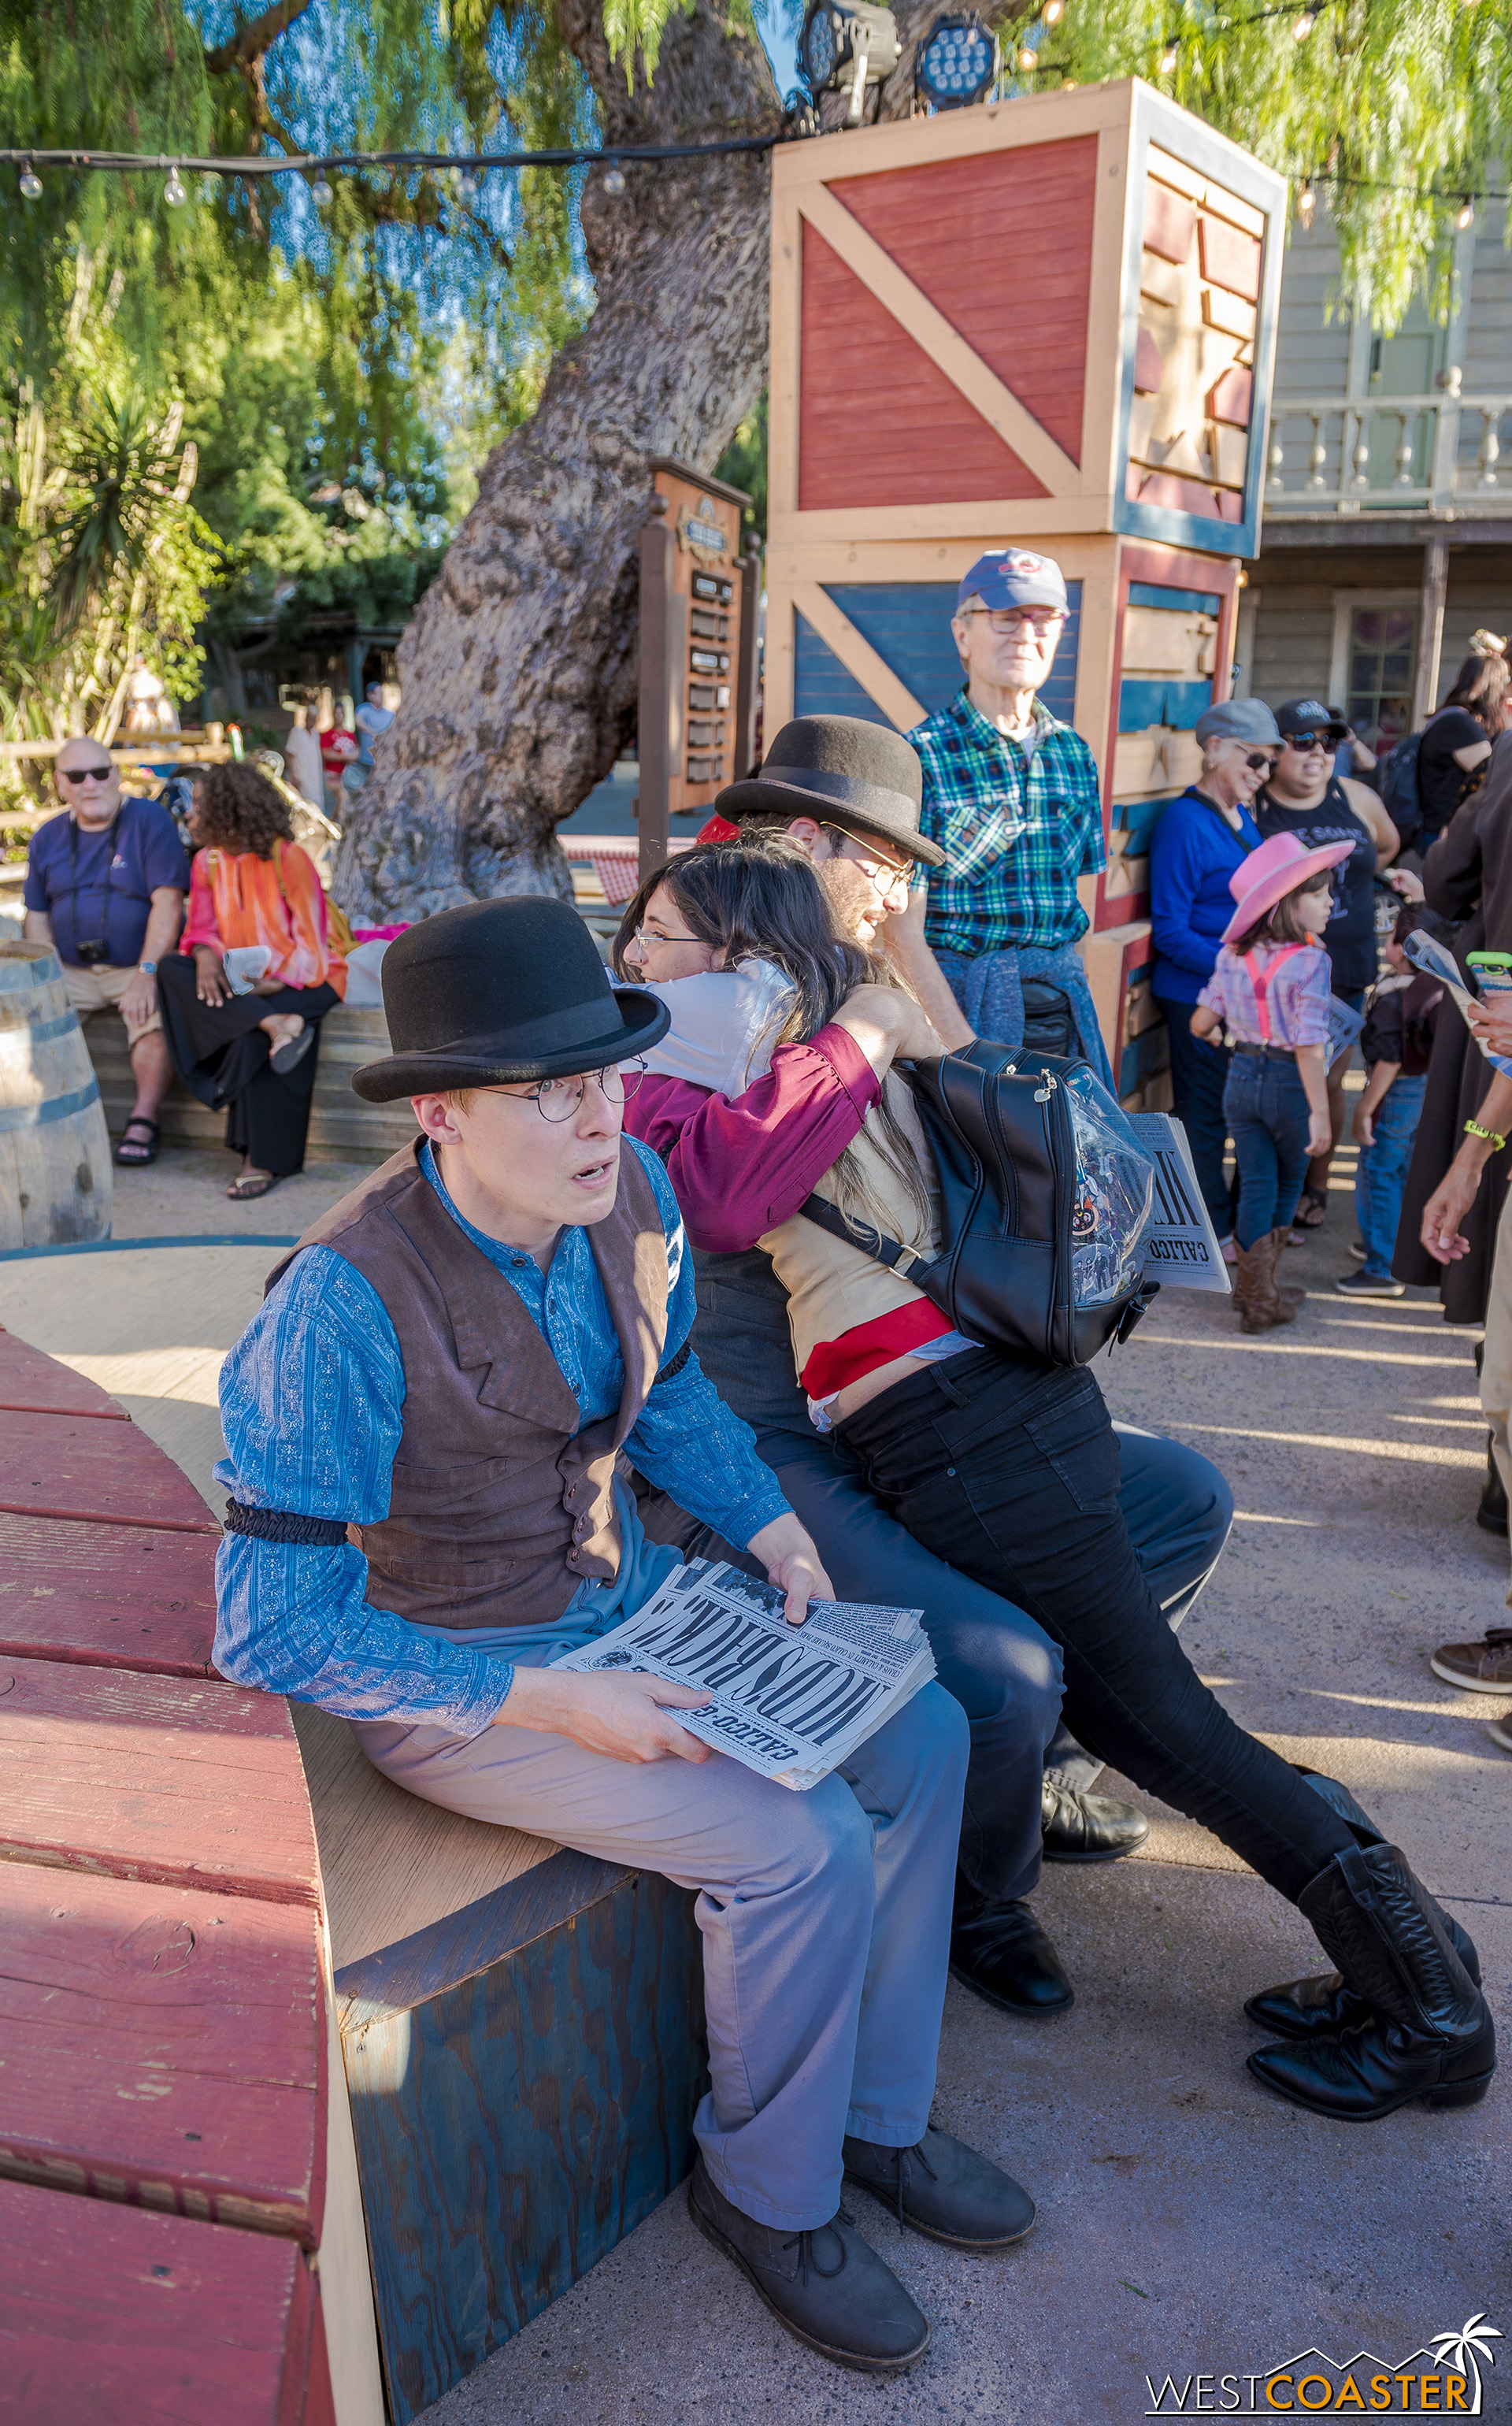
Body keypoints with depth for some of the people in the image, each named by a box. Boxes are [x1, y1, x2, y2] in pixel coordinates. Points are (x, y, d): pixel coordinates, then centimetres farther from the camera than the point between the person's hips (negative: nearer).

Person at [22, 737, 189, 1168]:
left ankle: (143, 1121, -18)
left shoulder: (149, 820, -3)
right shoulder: (47, 838, 12)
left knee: (156, 1014, -33)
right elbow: (37, 915, 14)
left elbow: (168, 900, -12)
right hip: (71, 970, 4)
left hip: (137, 966, -4)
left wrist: (147, 973, -21)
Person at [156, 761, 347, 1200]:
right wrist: (206, 957, -21)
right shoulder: (207, 861, 6)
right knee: (172, 971, -22)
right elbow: (202, 928, 3)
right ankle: (276, 1025, -37)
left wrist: (272, 984, -26)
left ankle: (264, 1160, -26)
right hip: (240, 976, 6)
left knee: (252, 1036, -34)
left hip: (298, 978, -6)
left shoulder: (288, 858, -12)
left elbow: (312, 943, -14)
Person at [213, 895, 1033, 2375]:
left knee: (918, 1739, -2)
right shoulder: (344, 1306, -30)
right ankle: (769, 2190, 10)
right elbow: (272, 1628, -26)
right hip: (449, 1675, -7)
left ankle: (876, 2114, 18)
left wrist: (769, 1527, -2)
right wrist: (548, 1704, -28)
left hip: (622, 1590, 7)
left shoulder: (629, 1191, -9)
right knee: (801, 1849, -19)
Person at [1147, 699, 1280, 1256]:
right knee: (1205, 1115, 5)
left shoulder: (1243, 818, 12)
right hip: (1199, 996, -8)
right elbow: (1170, 931, -17)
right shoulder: (1184, 822, -15)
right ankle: (1212, 1229, 19)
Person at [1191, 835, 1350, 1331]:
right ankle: (1264, 1291, 24)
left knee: (1256, 1186, 11)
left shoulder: (1231, 955, -2)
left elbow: (1201, 1024, 2)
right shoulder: (1309, 962, -19)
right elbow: (1308, 1046, -23)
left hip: (1242, 1079, 4)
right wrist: (1320, 1111, -21)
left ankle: (1255, 1290, 11)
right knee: (1287, 1187, 17)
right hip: (1290, 1085, -4)